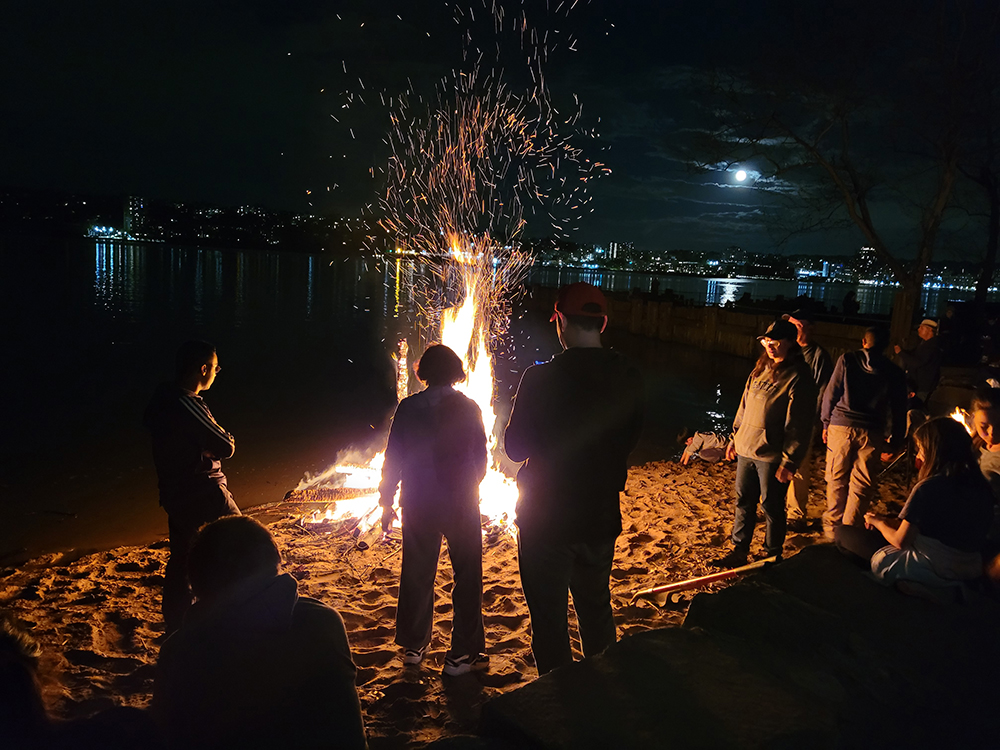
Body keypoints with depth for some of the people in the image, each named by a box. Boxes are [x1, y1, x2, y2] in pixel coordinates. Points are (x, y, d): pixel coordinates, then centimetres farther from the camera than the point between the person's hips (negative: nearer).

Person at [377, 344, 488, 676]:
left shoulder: (407, 408, -5)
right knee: (467, 577, 8)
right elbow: (481, 459, 2)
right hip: (461, 503, -2)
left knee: (416, 576, 15)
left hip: (418, 504, 2)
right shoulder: (468, 408, -6)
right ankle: (463, 654, 10)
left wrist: (386, 501, 7)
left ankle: (413, 646, 28)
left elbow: (393, 458, -3)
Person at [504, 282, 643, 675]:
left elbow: (516, 447, -11)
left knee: (549, 621, 9)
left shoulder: (541, 379, -20)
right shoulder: (628, 379, -6)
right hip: (602, 516, 5)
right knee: (597, 610, 24)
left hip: (546, 519, -5)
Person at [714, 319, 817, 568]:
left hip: (772, 457, -7)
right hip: (747, 449, 7)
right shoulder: (761, 370, 10)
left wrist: (790, 461, -18)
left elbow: (799, 426, -16)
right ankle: (739, 552, 25)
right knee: (744, 503, 14)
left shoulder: (799, 378, -14)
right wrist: (735, 437, 17)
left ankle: (772, 555, 23)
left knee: (772, 507, 6)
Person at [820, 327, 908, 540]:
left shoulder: (847, 360, 3)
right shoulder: (894, 373, 7)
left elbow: (831, 393, 1)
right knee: (861, 486, 5)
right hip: (872, 433, 0)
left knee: (836, 479, 12)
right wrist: (896, 442, 13)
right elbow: (899, 411, 7)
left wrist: (826, 423, 11)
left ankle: (832, 525, 21)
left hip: (841, 426, 0)